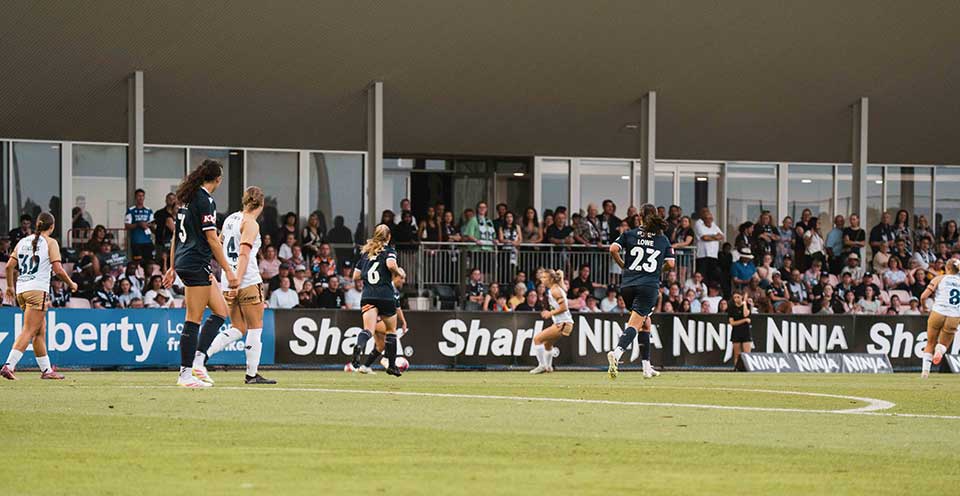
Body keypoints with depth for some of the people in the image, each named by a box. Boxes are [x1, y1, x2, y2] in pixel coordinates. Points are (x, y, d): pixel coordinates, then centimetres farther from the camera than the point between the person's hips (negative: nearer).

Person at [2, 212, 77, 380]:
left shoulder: (23, 241, 14)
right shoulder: (50, 242, -2)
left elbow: (9, 266, 10)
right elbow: (58, 270, -9)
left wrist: (10, 286, 23)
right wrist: (71, 284, 6)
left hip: (21, 290, 7)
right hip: (38, 290, -7)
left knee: (40, 331, 15)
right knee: (28, 331, -10)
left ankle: (46, 369, 19)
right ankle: (8, 365, -22)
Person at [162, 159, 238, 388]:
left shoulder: (188, 198, 15)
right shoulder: (206, 200, -13)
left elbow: (176, 236, 19)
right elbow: (212, 239, -16)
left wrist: (172, 267, 24)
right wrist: (228, 271, -13)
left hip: (183, 263, 10)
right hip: (196, 264, -10)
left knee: (220, 310, 13)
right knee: (193, 320, -6)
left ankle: (197, 361, 6)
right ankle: (186, 374, -4)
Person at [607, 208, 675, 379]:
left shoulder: (629, 234, 8)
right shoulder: (663, 239, 8)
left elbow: (613, 249, -6)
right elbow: (670, 264, 4)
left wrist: (623, 265, 11)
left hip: (627, 285, 3)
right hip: (649, 286, -3)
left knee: (645, 323, 20)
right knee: (634, 324, -11)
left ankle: (647, 367, 20)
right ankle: (616, 353, -39)